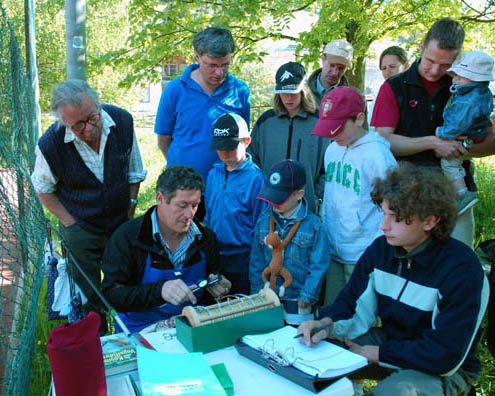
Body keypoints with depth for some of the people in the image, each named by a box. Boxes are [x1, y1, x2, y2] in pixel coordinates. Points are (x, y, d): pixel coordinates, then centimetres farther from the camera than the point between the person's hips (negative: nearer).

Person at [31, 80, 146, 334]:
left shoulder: (122, 121, -14)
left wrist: (130, 210, 2)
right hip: (80, 230, -2)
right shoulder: (50, 145, -21)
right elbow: (43, 189, -2)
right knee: (88, 299, 8)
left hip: (121, 225, 2)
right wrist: (71, 223, -7)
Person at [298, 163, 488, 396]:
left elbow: (444, 356, -26)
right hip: (390, 341, 6)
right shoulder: (381, 248, -6)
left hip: (446, 371, -5)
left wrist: (374, 353, -20)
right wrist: (327, 323, -22)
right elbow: (354, 303, 0)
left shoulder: (460, 269, -25)